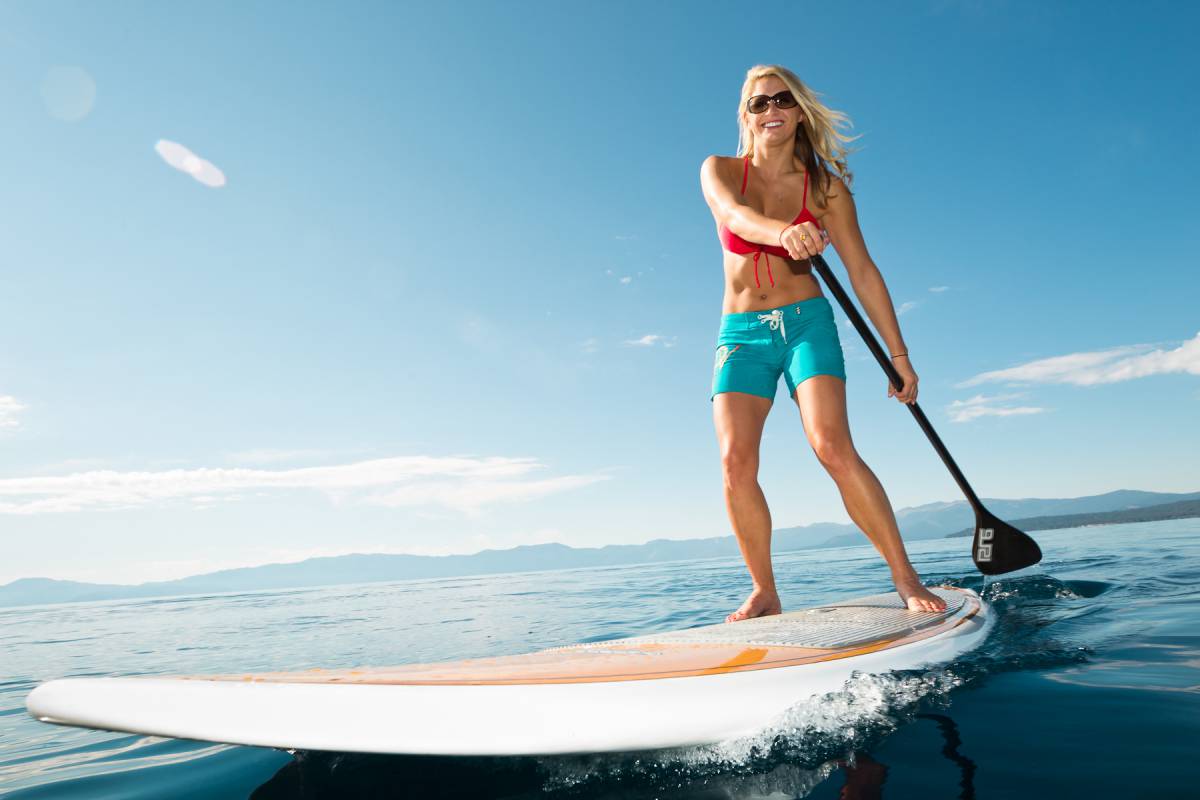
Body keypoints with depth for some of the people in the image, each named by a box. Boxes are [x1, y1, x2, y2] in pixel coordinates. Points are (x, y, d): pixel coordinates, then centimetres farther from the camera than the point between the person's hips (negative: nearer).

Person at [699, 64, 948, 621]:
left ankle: (906, 578, -7)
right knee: (736, 462, -13)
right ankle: (764, 594, -1)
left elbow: (863, 273, 2)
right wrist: (783, 233, -44)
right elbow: (736, 213, -21)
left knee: (833, 447, -19)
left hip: (806, 324, -1)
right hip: (741, 332, 1)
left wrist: (899, 355, 1)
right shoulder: (719, 171, 3)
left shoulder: (826, 187, 2)